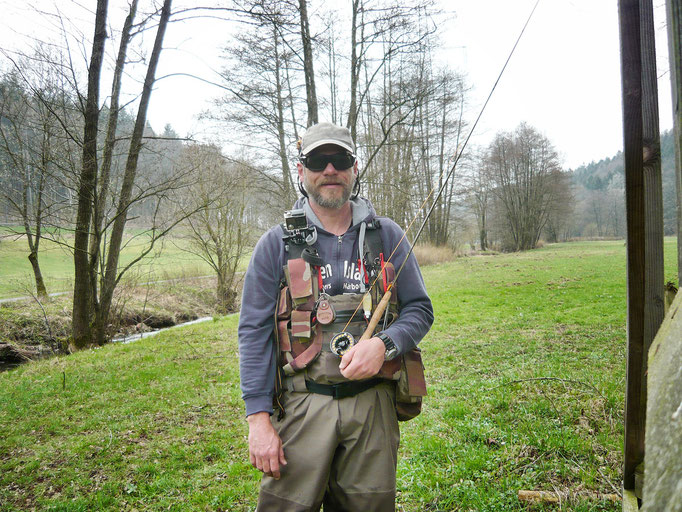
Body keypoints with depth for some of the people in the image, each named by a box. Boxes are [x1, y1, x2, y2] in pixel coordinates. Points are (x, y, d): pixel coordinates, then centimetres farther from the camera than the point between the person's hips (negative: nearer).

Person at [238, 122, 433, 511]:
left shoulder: (387, 236, 5)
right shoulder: (276, 244, 1)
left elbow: (420, 310, 7)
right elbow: (254, 333, -2)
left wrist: (383, 344, -14)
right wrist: (258, 418, -8)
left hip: (373, 405, 2)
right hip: (302, 406, -1)